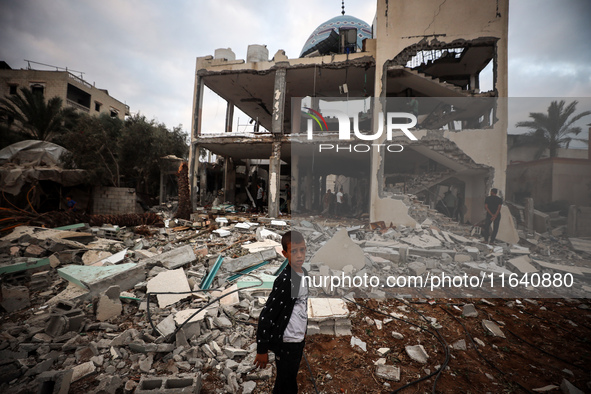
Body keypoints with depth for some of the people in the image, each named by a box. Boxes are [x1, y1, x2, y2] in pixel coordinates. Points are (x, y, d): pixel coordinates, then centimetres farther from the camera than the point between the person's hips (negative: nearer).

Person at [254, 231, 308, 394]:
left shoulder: (303, 273, -2)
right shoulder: (285, 281, -28)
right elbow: (266, 316, -25)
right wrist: (262, 350, -17)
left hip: (299, 340, 7)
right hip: (286, 344, -7)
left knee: (291, 378, 25)